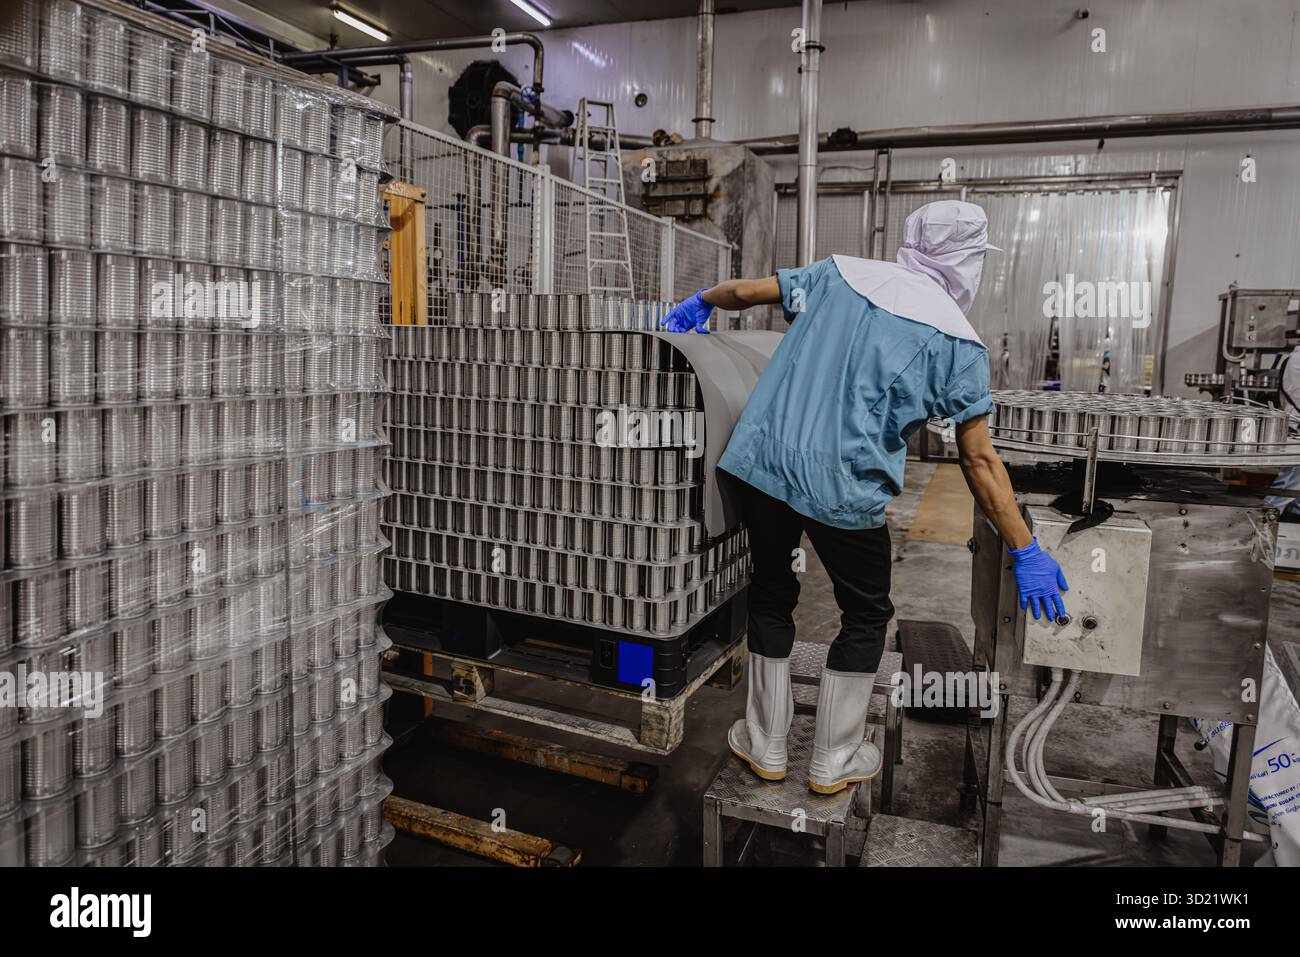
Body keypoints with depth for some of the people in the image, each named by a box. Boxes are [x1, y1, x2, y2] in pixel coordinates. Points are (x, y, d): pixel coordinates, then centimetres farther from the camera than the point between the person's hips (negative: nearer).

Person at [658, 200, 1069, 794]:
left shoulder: (839, 273, 10)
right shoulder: (958, 341, 0)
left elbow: (744, 291, 17)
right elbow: (979, 462, -1)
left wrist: (700, 302, 39)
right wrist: (1024, 551, 7)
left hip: (762, 462, 4)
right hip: (845, 490, -3)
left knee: (770, 595, 21)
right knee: (866, 616, 20)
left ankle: (765, 747, 34)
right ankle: (833, 762, 30)